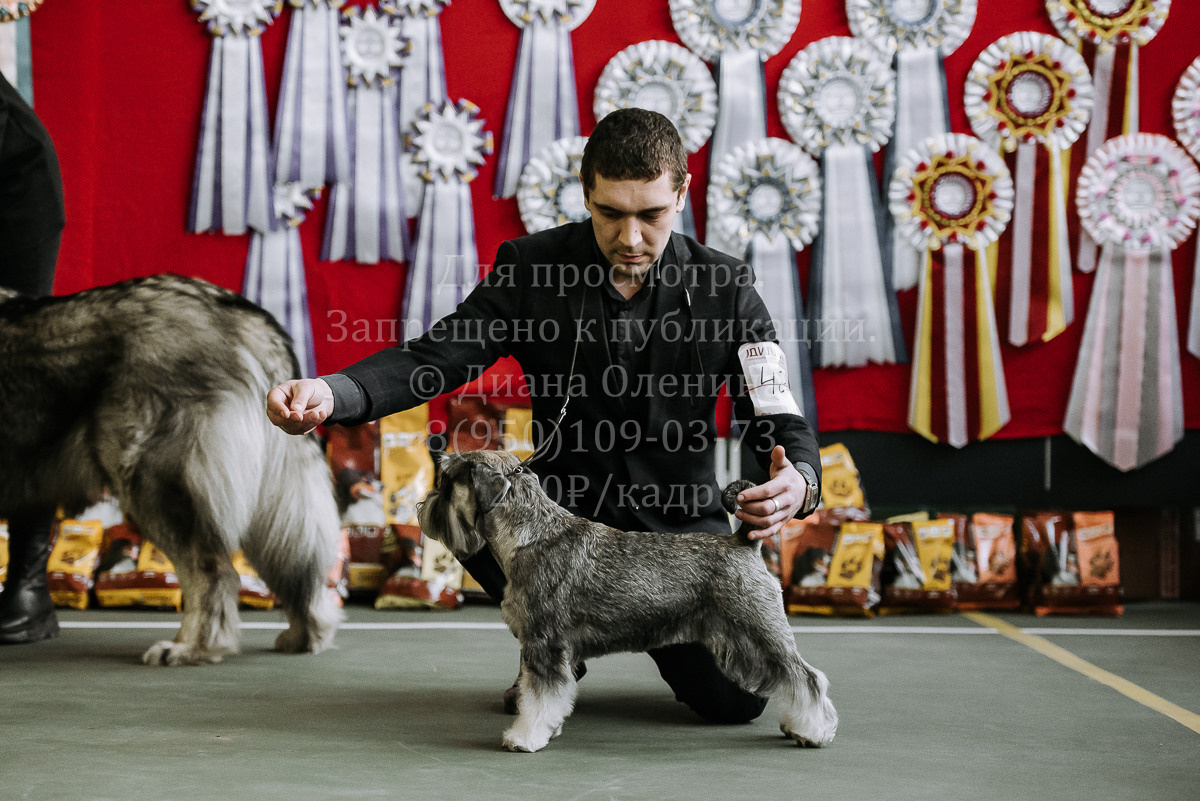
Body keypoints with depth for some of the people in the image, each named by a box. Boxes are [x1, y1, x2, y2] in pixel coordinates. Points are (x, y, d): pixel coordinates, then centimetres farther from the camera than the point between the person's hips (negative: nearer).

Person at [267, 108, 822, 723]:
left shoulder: (724, 289, -9)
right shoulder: (530, 268, -8)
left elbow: (783, 419, -10)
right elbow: (434, 357, -16)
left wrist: (798, 481, -35)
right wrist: (332, 393, -37)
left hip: (681, 526, -1)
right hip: (568, 511, 1)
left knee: (737, 697, -19)